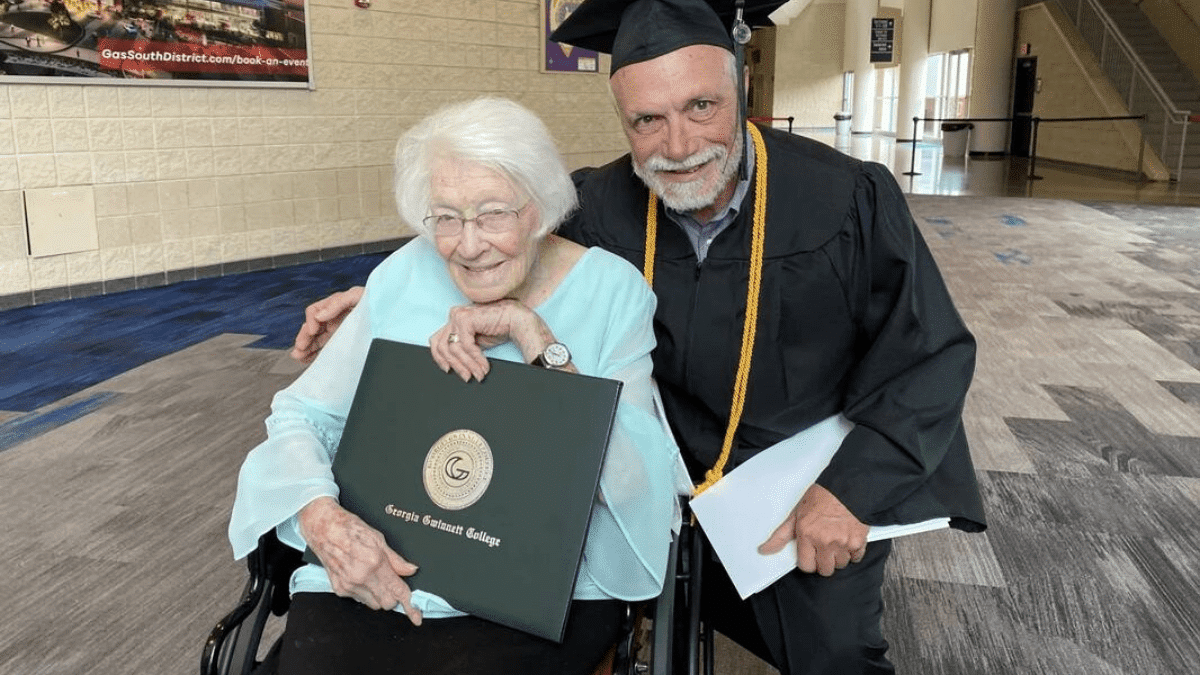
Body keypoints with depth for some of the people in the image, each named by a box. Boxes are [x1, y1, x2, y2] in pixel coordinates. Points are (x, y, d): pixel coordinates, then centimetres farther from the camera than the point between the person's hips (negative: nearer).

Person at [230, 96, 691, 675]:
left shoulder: (611, 291, -4)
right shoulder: (406, 277, 2)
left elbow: (636, 478, -14)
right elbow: (301, 417, 5)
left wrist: (537, 337, -20)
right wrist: (320, 517, -15)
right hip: (371, 577, 3)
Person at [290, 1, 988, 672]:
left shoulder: (850, 199, -23)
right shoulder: (601, 205, -16)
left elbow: (932, 356, -15)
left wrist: (852, 487, -23)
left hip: (830, 502, -2)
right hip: (681, 483, 3)